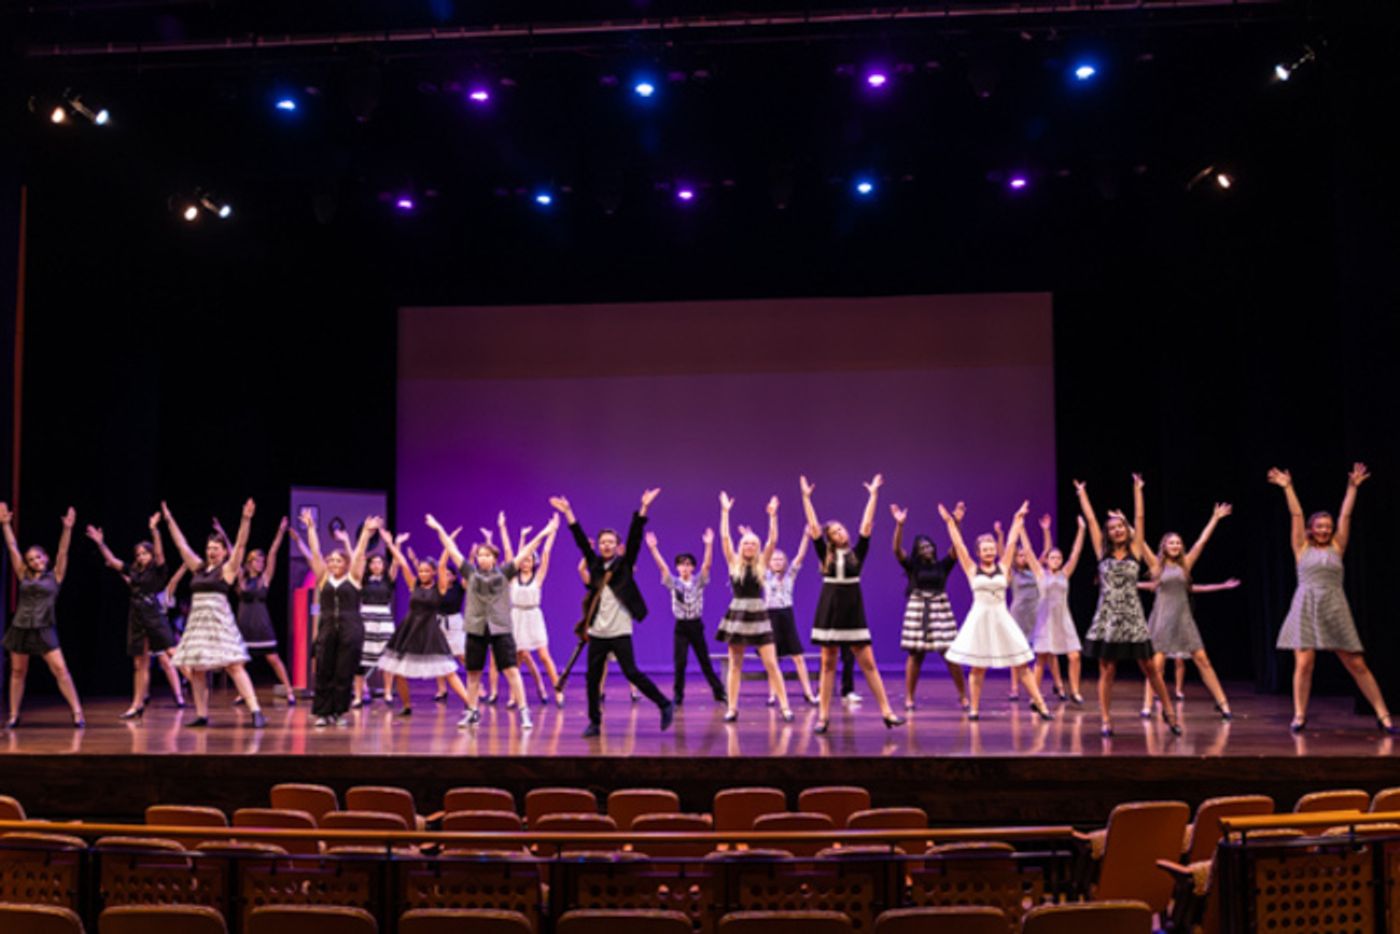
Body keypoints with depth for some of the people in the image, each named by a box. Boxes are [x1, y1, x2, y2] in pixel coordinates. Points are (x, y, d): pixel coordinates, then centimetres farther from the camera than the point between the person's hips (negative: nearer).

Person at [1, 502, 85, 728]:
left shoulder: (54, 576, 4)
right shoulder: (25, 576, 10)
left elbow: (62, 552, -5)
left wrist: (67, 528, -15)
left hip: (44, 630, -3)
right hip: (20, 629, 3)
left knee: (60, 669, -12)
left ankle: (77, 713, -12)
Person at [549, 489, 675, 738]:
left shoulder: (624, 564, 1)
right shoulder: (595, 564, 9)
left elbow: (635, 537, -8)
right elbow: (581, 540, 7)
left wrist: (643, 508, -17)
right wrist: (568, 512, 3)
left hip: (620, 631, -4)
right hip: (597, 632, 4)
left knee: (632, 673, -7)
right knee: (592, 678, 5)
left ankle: (665, 705, 5)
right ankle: (594, 722, 16)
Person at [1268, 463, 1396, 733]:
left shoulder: (1336, 548, 12)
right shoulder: (1302, 548, 8)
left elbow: (1346, 515, 9)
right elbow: (1295, 515, 4)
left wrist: (1353, 487, 7)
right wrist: (1287, 488, 2)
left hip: (1335, 610, 2)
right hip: (1305, 609, -2)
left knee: (1357, 665, 2)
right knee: (1303, 664, -9)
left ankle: (1384, 716, 7)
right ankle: (1299, 716, 1)